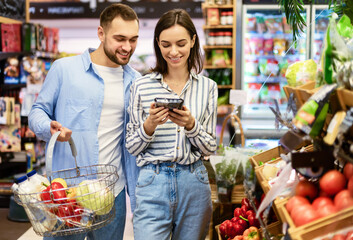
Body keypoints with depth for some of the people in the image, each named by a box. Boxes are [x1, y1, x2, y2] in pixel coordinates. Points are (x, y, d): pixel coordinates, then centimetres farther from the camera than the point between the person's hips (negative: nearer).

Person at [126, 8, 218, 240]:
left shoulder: (208, 87, 4)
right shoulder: (141, 86, 0)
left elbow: (210, 148, 4)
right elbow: (132, 148, 3)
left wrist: (191, 125, -14)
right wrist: (149, 125, -16)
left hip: (194, 183, 2)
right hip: (153, 184, -2)